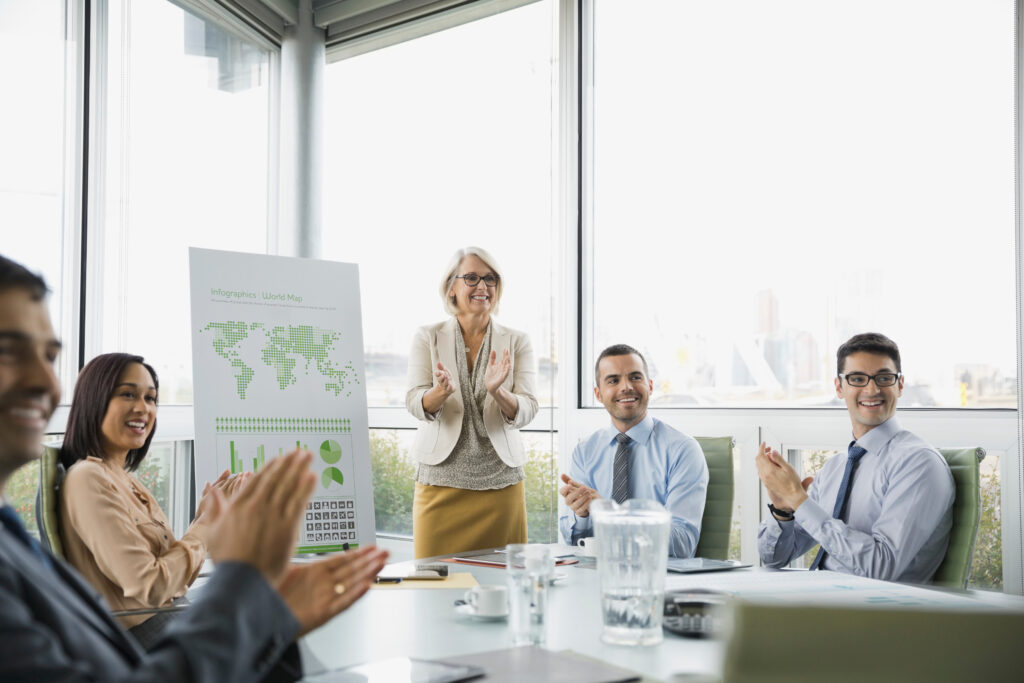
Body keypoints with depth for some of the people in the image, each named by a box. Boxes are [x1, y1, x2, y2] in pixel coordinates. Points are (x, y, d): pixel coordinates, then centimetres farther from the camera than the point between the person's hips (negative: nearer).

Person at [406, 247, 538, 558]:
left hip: (501, 482, 1)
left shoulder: (517, 342, 6)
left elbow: (526, 411, -3)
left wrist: (497, 392, -24)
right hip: (441, 481, -1)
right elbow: (415, 404, -4)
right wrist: (440, 392, -26)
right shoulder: (427, 338, 6)